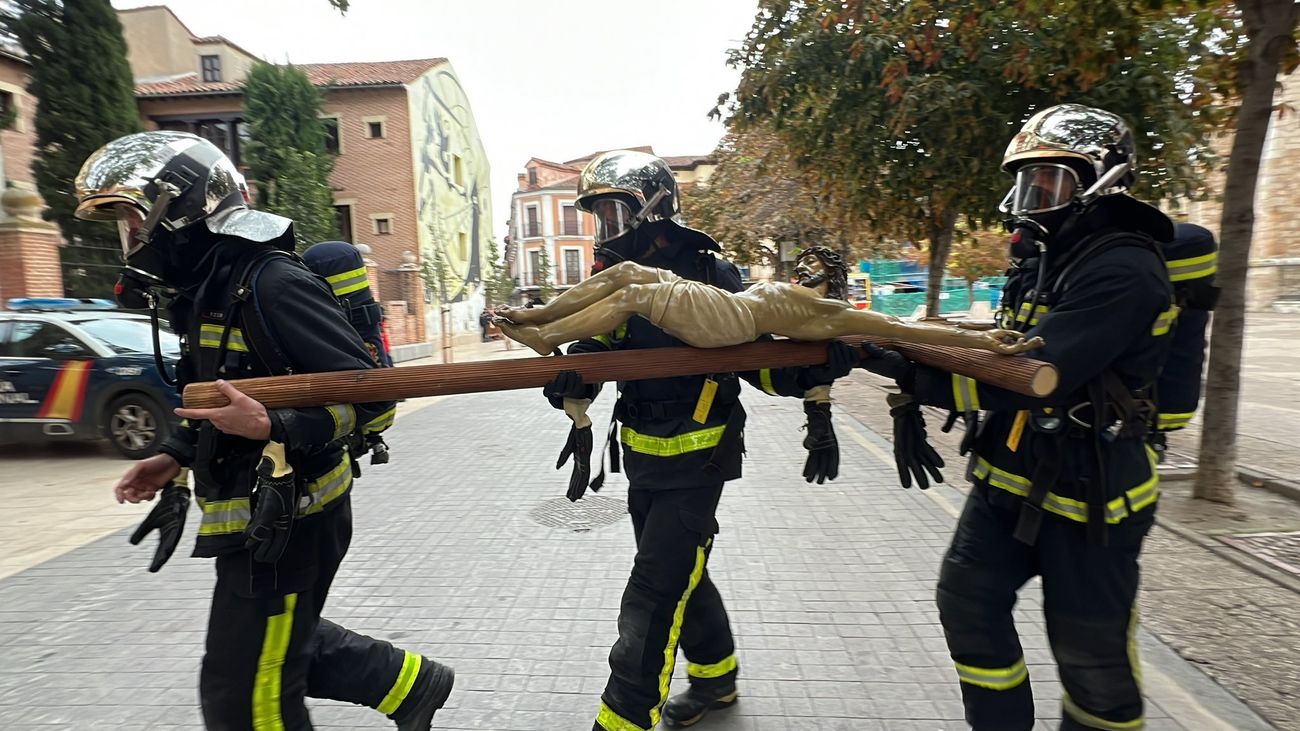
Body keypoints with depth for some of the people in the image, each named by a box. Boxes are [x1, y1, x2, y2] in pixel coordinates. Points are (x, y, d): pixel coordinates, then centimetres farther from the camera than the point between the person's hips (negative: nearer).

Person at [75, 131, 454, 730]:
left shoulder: (271, 284, -21)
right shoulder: (207, 289, 9)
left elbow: (373, 397, -23)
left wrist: (272, 428, -33)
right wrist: (176, 457, 11)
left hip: (284, 521, -10)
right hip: (253, 516, 10)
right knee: (281, 642, 25)